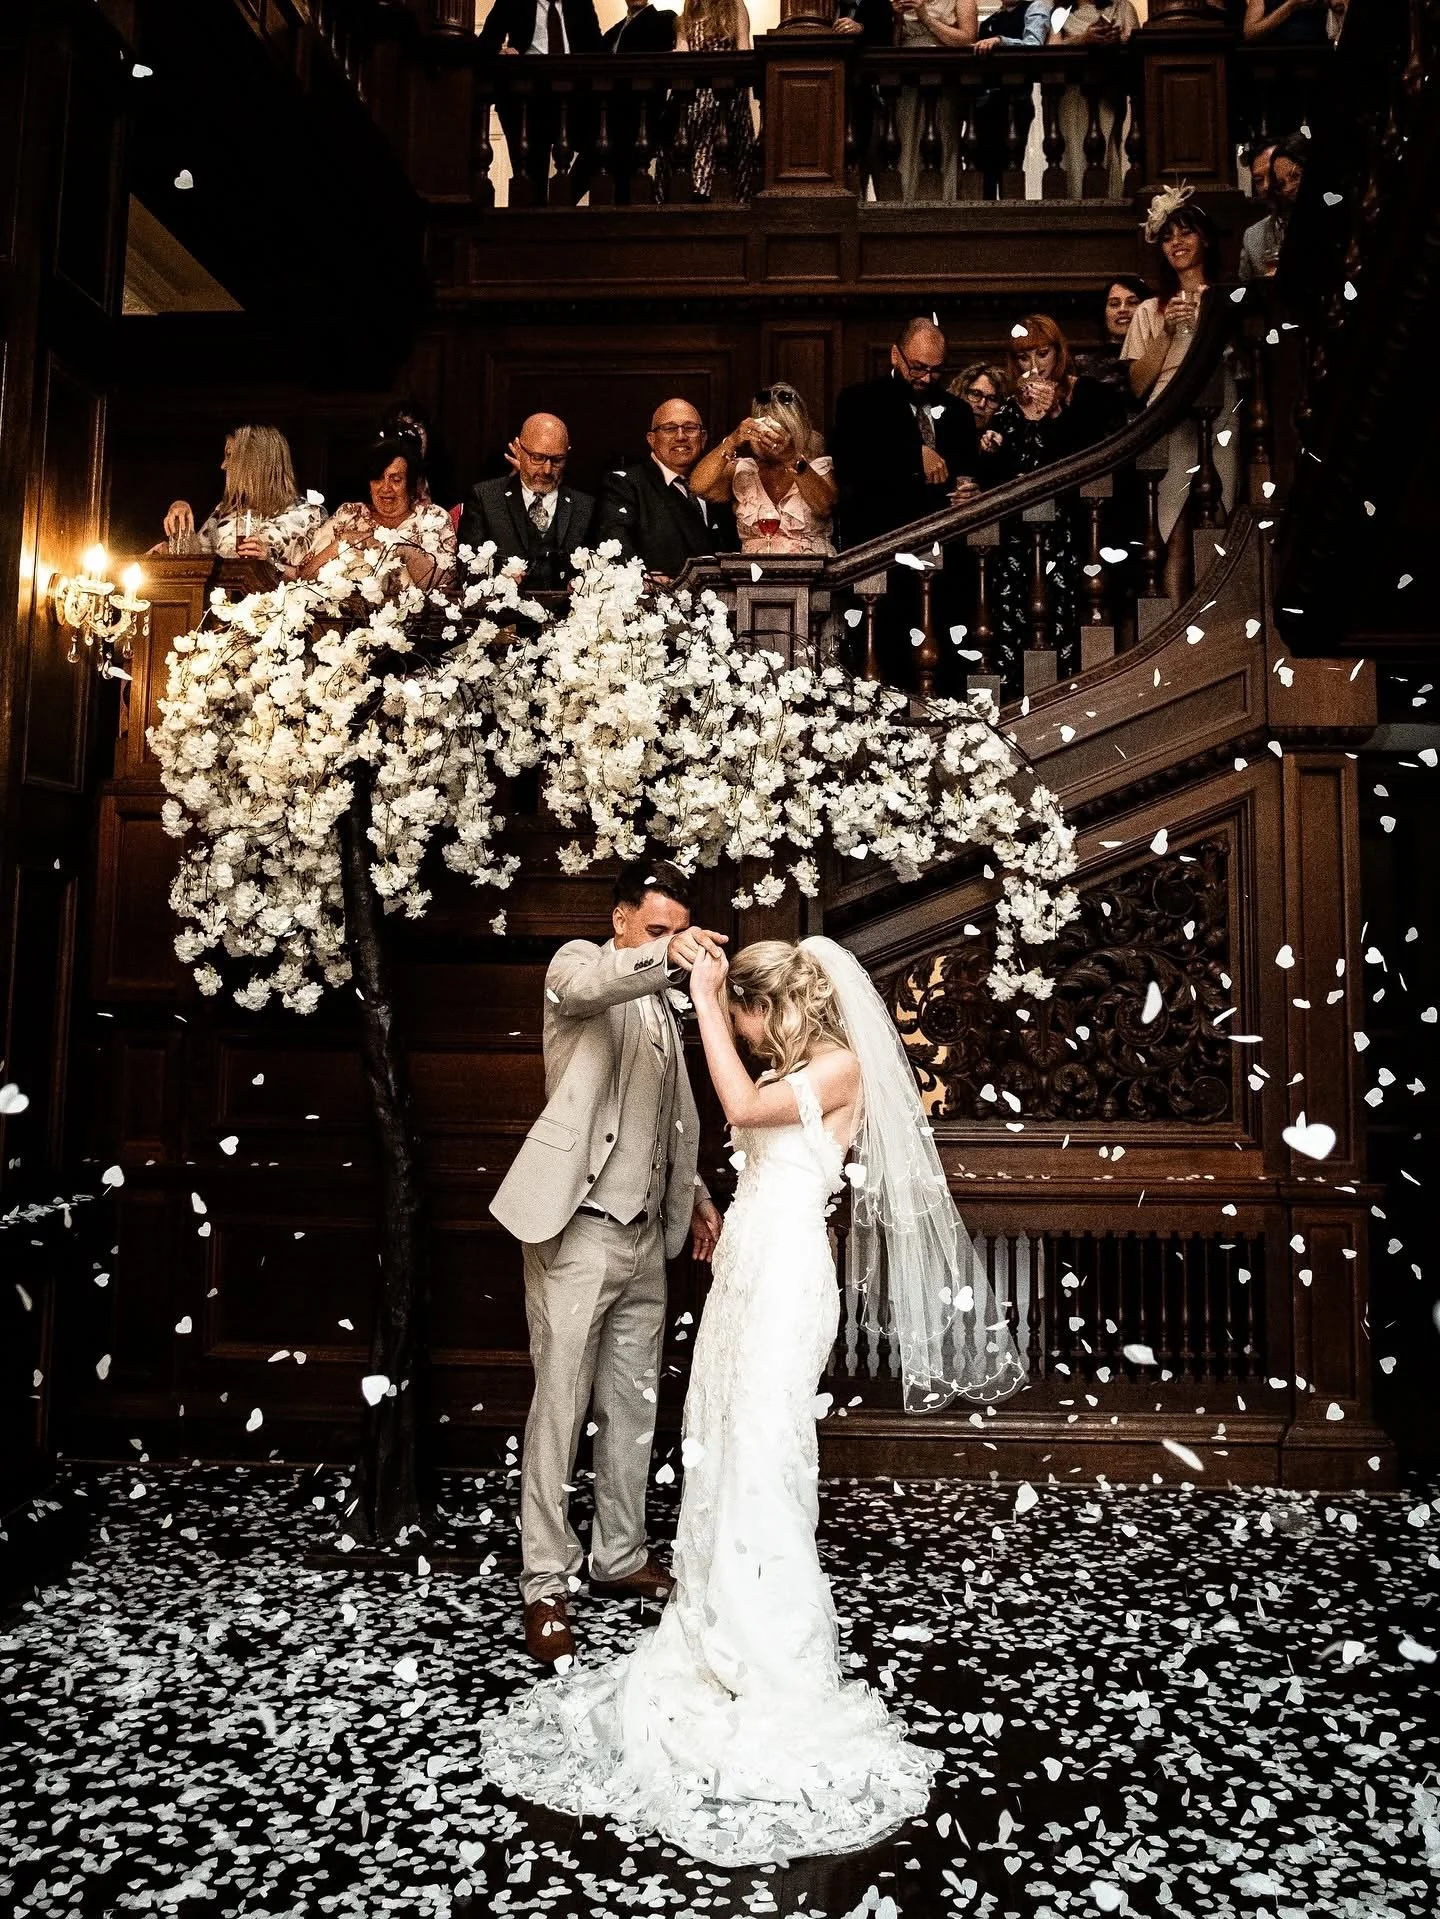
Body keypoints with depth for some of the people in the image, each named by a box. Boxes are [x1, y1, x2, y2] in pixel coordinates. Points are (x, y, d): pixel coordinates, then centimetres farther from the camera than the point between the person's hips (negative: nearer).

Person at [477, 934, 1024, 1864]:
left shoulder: (841, 1066, -9)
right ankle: (721, 1639, 21)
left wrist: (707, 1003, -15)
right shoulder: (788, 1069, 16)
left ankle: (780, 1677, 4)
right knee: (726, 1450, 10)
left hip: (785, 1273, -9)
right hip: (744, 1264, 9)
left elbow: (744, 1106, -22)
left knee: (762, 1456, -7)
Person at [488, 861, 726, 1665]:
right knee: (560, 1406, -2)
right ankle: (547, 1585, 9)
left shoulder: (663, 1008, 18)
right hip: (578, 1230, -7)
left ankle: (621, 1555, 29)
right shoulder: (579, 964, -3)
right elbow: (587, 984, -30)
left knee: (635, 1405, 15)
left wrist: (696, 1195, 17)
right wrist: (663, 958, -47)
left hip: (646, 1236, 7)